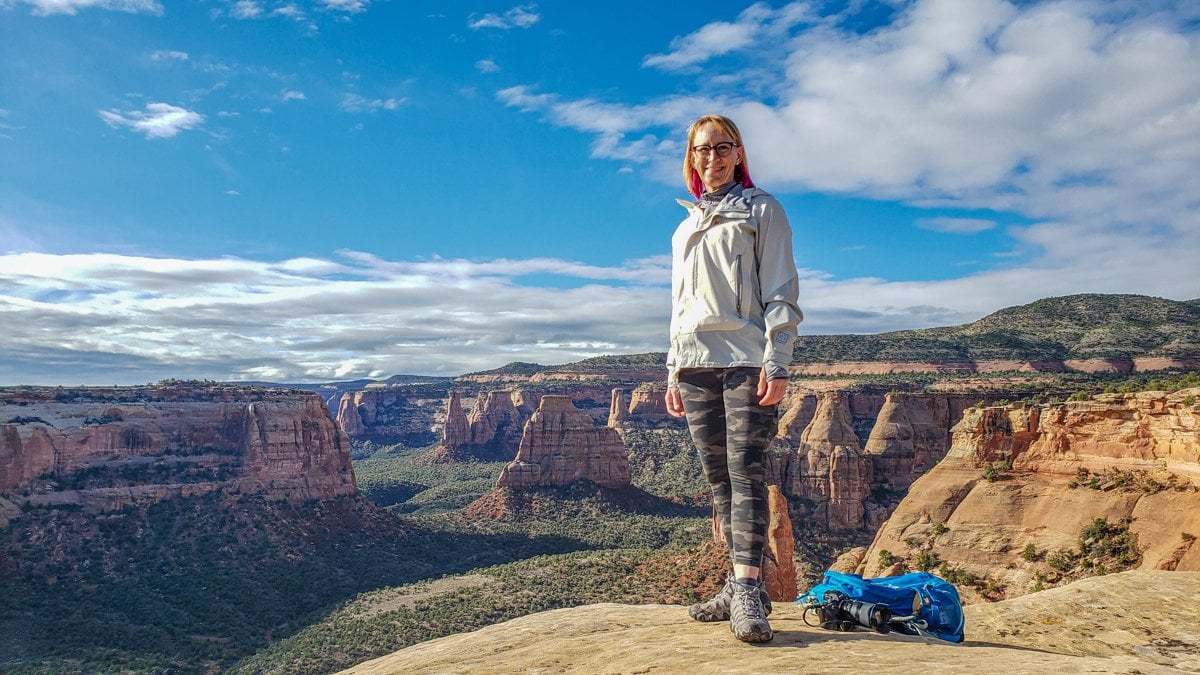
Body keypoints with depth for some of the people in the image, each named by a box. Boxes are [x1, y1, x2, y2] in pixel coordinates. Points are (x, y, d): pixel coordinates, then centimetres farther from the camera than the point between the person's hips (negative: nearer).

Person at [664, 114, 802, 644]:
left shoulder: (761, 210, 8)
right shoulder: (685, 227, 23)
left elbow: (780, 290, -2)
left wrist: (777, 361, -14)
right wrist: (674, 371, 17)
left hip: (746, 360, -5)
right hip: (695, 364, 5)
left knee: (746, 469, -13)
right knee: (718, 476, 4)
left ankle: (748, 590, -13)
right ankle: (740, 583, 9)